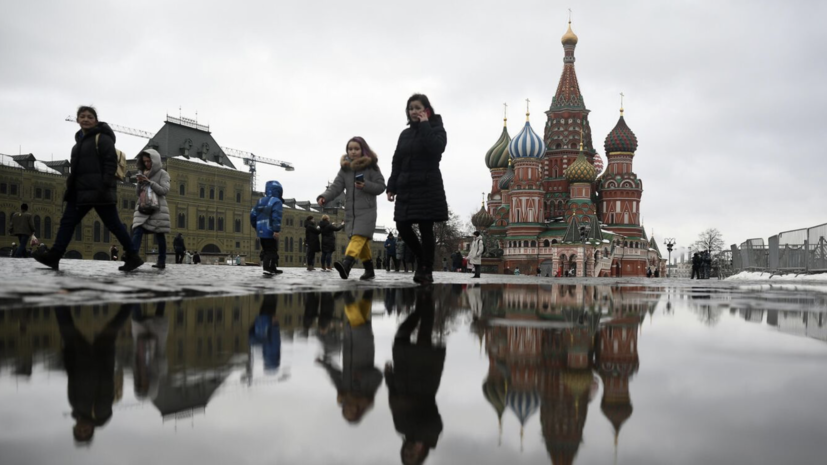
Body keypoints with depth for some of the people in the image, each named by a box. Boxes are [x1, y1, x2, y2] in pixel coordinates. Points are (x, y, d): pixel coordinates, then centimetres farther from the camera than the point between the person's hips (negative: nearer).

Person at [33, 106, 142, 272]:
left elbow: (111, 163, -14)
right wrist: (71, 187, 21)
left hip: (98, 190, -9)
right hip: (80, 190, 9)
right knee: (67, 221, 2)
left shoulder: (102, 138, -6)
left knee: (112, 223, -7)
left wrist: (105, 186, -23)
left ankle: (133, 256, -1)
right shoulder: (81, 140, 21)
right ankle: (54, 256, -1)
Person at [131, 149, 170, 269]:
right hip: (143, 208, 4)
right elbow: (138, 193, 16)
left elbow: (164, 190, -11)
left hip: (158, 208, -4)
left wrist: (149, 182, -15)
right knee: (137, 232, -13)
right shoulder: (143, 173, 16)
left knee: (159, 235, 1)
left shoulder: (162, 174, 1)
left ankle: (162, 261, 8)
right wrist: (140, 183, -3)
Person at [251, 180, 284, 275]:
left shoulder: (260, 201, 16)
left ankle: (273, 268, 23)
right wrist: (276, 230, -25)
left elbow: (253, 215, 16)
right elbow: (276, 216, -21)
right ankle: (267, 268, -20)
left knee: (267, 251, 16)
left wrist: (256, 227, 26)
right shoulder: (276, 202, -7)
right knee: (271, 251, -6)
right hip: (270, 232, -7)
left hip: (261, 231, 7)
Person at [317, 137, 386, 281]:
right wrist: (324, 197, -16)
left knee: (358, 238, -21)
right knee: (362, 242, 10)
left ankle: (346, 265, -39)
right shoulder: (345, 168, 10)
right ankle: (369, 270, 21)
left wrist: (366, 186, -18)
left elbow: (381, 186, -1)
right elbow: (336, 186, 1)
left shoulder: (371, 167, -1)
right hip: (350, 211, 5)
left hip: (366, 210, -5)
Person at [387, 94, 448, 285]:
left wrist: (424, 125, -13)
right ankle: (422, 259, 23)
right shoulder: (405, 134, 16)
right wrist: (391, 187, 8)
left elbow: (435, 149, -21)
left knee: (425, 229, -4)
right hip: (406, 188, 5)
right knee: (402, 226, 2)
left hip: (428, 187, -5)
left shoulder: (436, 129, 1)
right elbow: (397, 162, 14)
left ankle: (427, 270, 6)